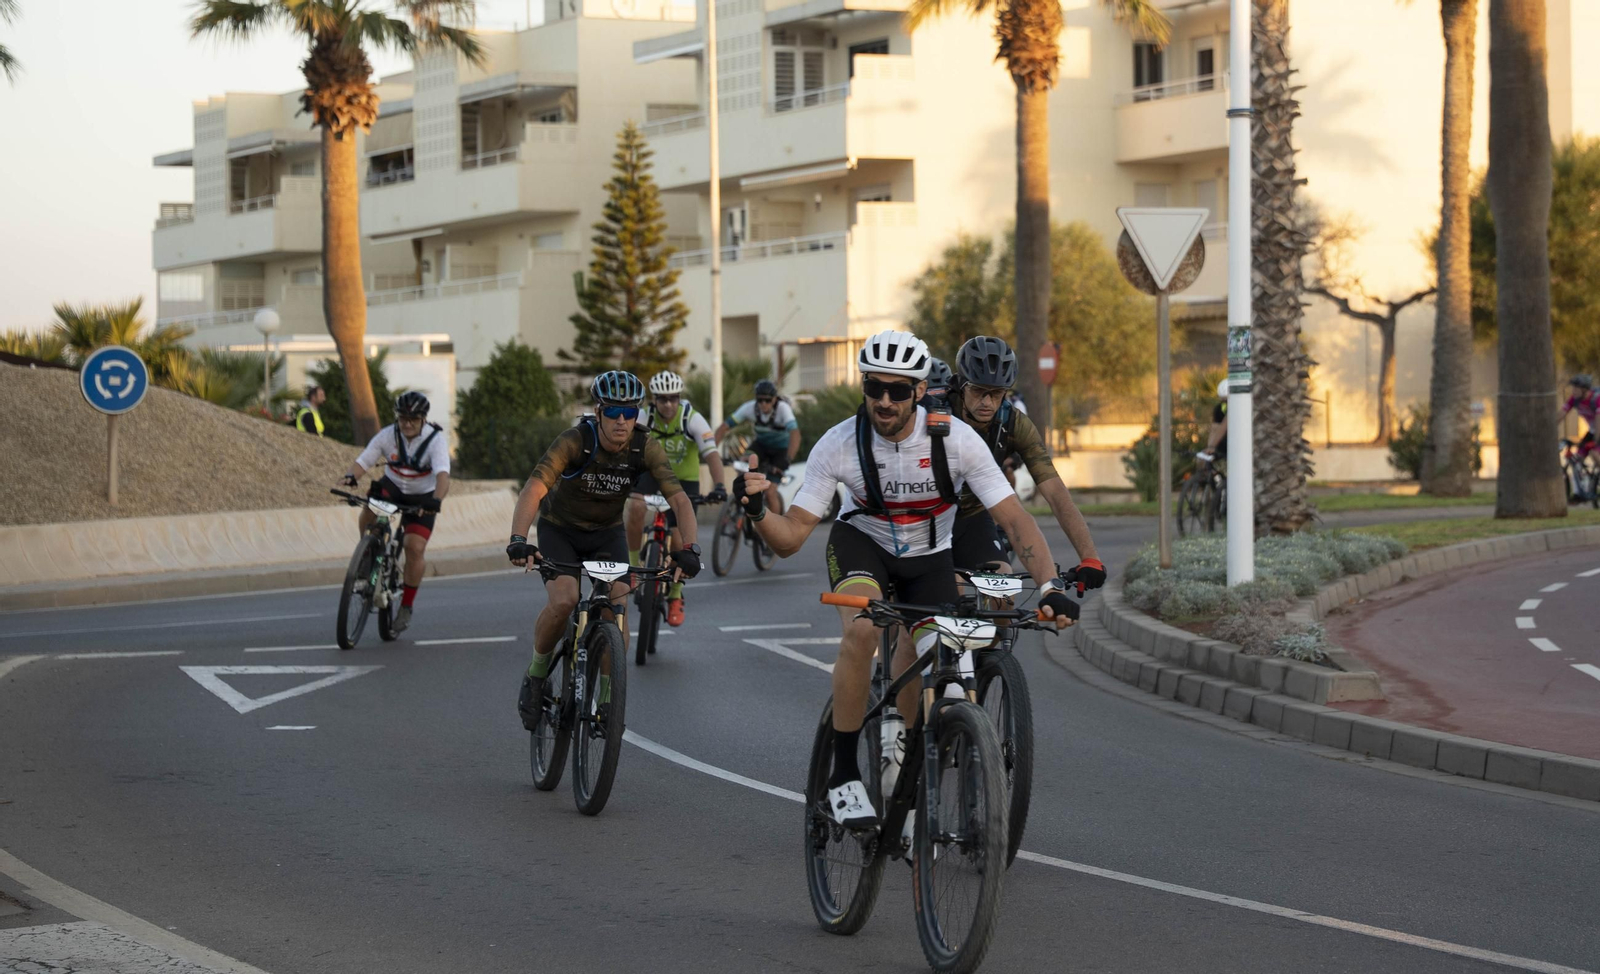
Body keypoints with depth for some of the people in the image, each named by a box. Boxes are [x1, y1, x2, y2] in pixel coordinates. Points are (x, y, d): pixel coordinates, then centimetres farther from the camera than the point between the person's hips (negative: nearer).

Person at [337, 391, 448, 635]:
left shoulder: (436, 439, -23)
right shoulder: (388, 435, -15)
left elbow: (443, 475, -37)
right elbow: (362, 461, -19)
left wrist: (436, 500, -56)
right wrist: (350, 476, -42)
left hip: (422, 497, -2)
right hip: (393, 486, 2)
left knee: (415, 548, -16)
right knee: (371, 499, -32)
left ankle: (406, 607, 2)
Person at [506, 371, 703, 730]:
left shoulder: (646, 447, -20)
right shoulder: (575, 441, -29)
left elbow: (679, 499, -24)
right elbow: (534, 488, -37)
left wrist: (689, 548, -41)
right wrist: (518, 540, -53)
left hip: (607, 532, 3)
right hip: (559, 529, -3)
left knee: (617, 606, -18)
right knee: (563, 601, -26)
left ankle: (606, 698, -2)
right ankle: (536, 674, 0)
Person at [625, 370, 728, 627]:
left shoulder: (693, 420, -21)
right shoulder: (644, 418, -16)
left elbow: (712, 454, -30)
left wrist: (718, 486, -46)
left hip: (684, 480, -1)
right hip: (652, 473, 1)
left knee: (678, 541, -9)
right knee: (634, 507, -32)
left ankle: (675, 596, 14)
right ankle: (635, 566, -16)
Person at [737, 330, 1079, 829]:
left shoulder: (956, 440, -26)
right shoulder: (838, 445, -25)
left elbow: (1016, 520, -26)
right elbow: (790, 538, -22)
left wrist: (1051, 587, -41)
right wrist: (758, 511, -45)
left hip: (929, 557, 1)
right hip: (861, 542, -1)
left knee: (920, 680, -7)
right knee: (862, 632, -32)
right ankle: (844, 776, -21)